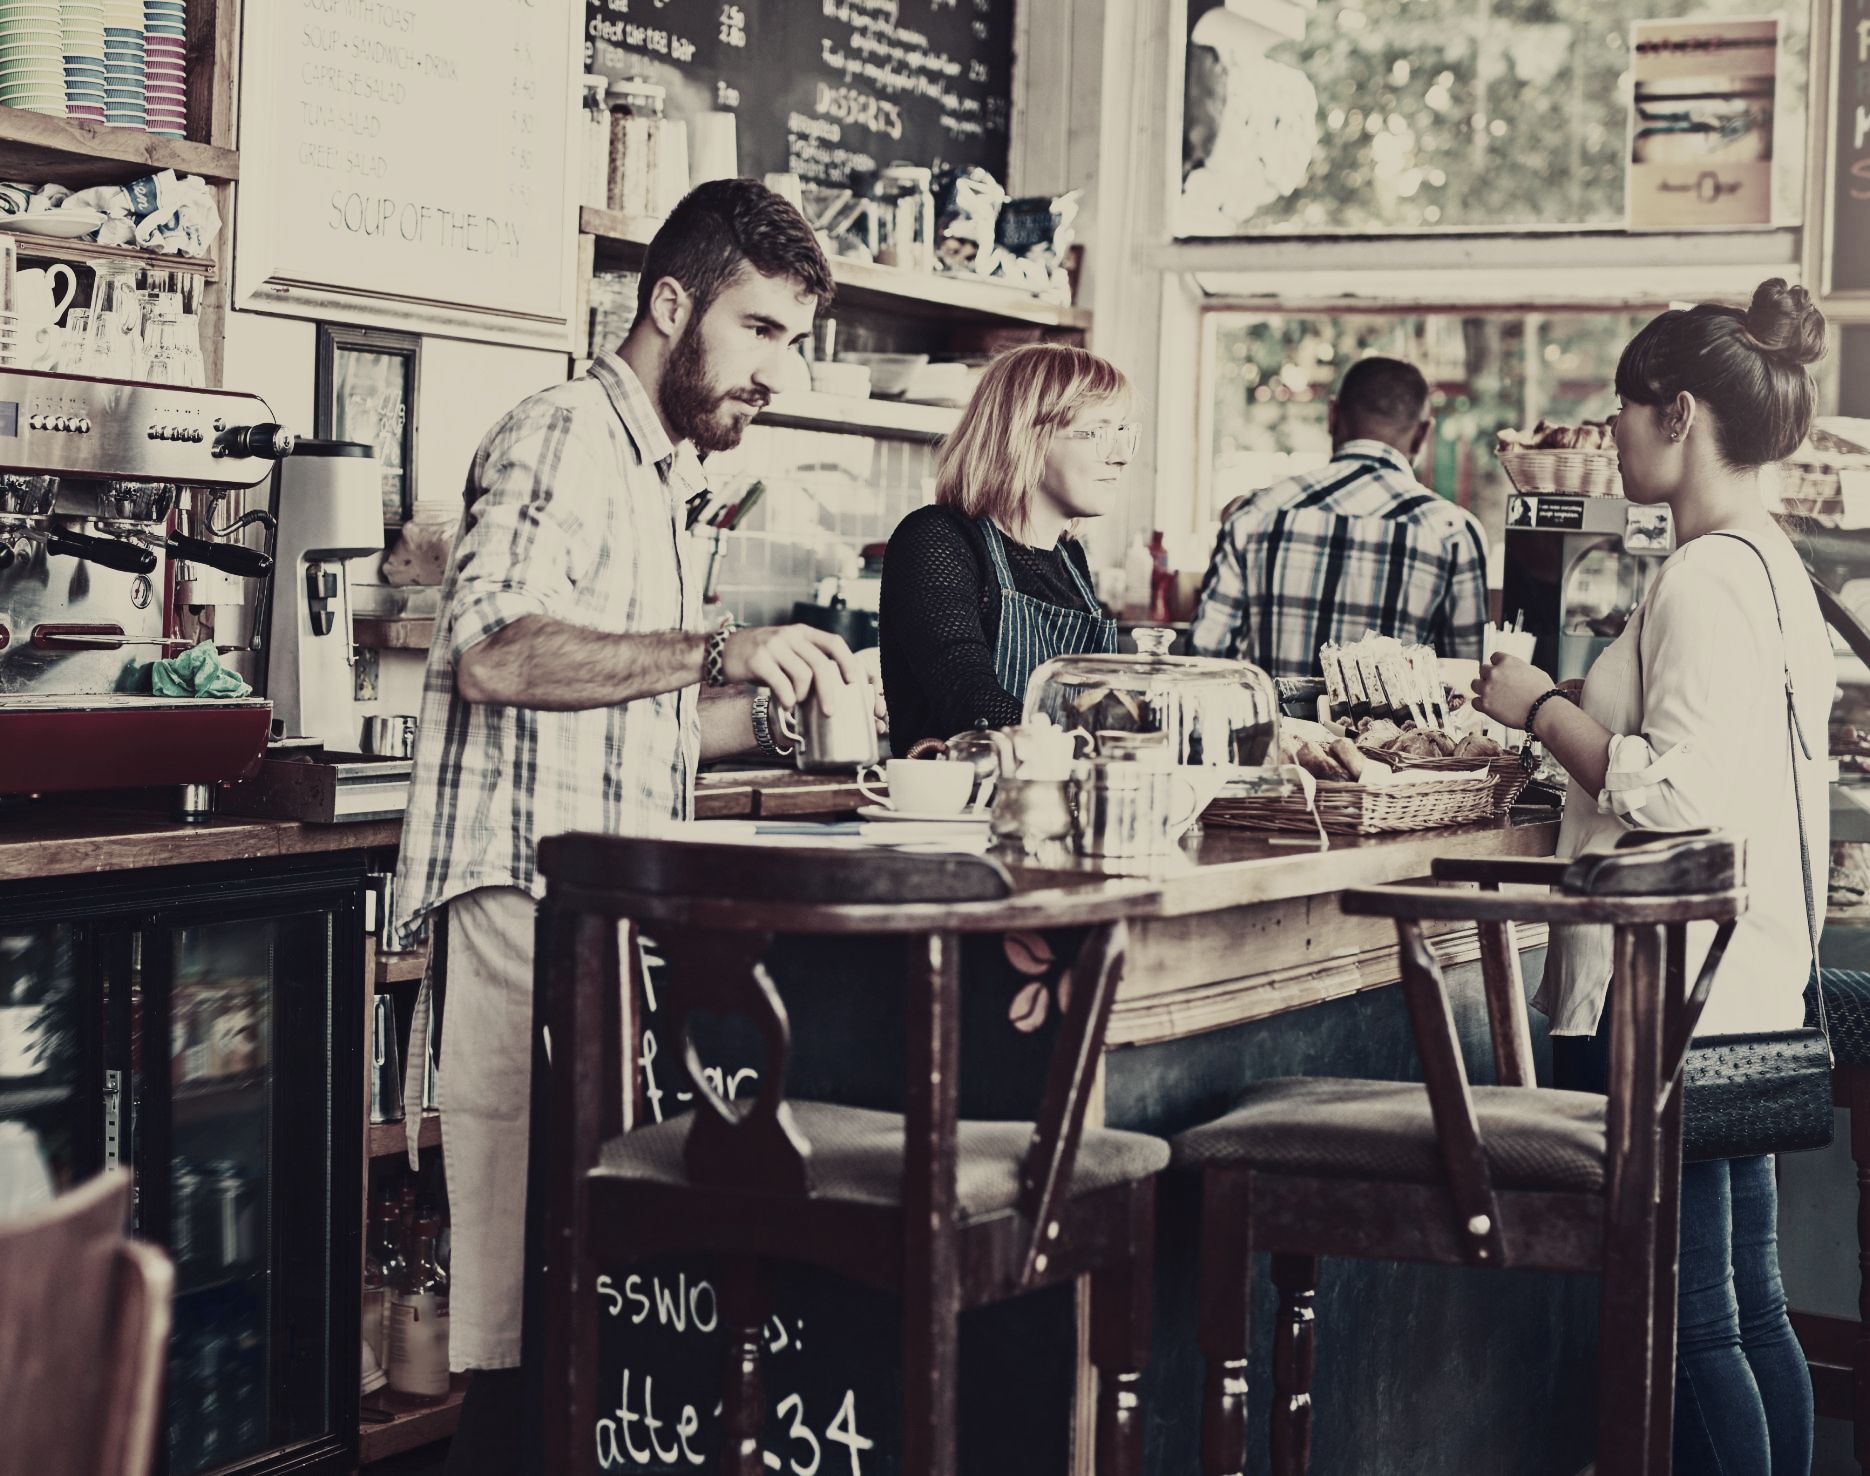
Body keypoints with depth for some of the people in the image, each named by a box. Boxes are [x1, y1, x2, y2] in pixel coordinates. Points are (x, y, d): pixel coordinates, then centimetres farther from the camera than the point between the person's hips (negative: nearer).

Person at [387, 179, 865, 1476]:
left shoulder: (661, 473, 26)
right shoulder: (566, 438, -5)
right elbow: (494, 651, -21)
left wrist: (771, 712, 16)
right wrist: (717, 653, -25)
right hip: (533, 894, -9)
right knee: (532, 1278, -11)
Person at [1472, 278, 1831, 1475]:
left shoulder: (1706, 579, -16)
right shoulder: (1772, 563, 15)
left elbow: (1682, 792, -23)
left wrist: (1542, 709, -11)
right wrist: (1569, 713, 17)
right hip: (1746, 987, 10)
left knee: (1691, 1321, -4)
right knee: (1749, 1308, 14)